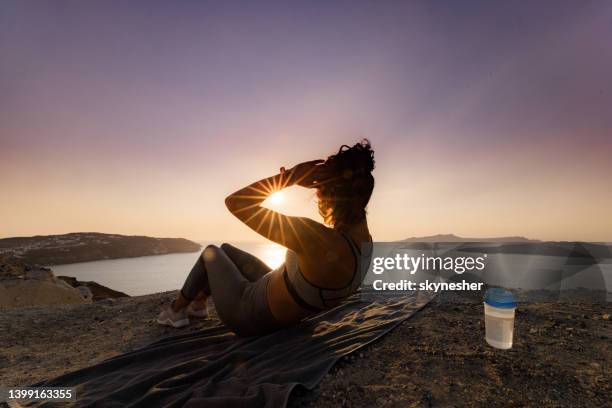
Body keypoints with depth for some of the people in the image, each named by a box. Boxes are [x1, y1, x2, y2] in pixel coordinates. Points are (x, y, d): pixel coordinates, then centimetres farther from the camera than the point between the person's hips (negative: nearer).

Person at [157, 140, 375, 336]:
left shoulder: (322, 241, -40)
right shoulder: (363, 237, -15)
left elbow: (235, 201, -35)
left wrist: (291, 176, -30)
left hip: (248, 317, -7)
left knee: (211, 252, 19)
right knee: (225, 248, 23)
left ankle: (176, 310, 40)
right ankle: (198, 303, 44)